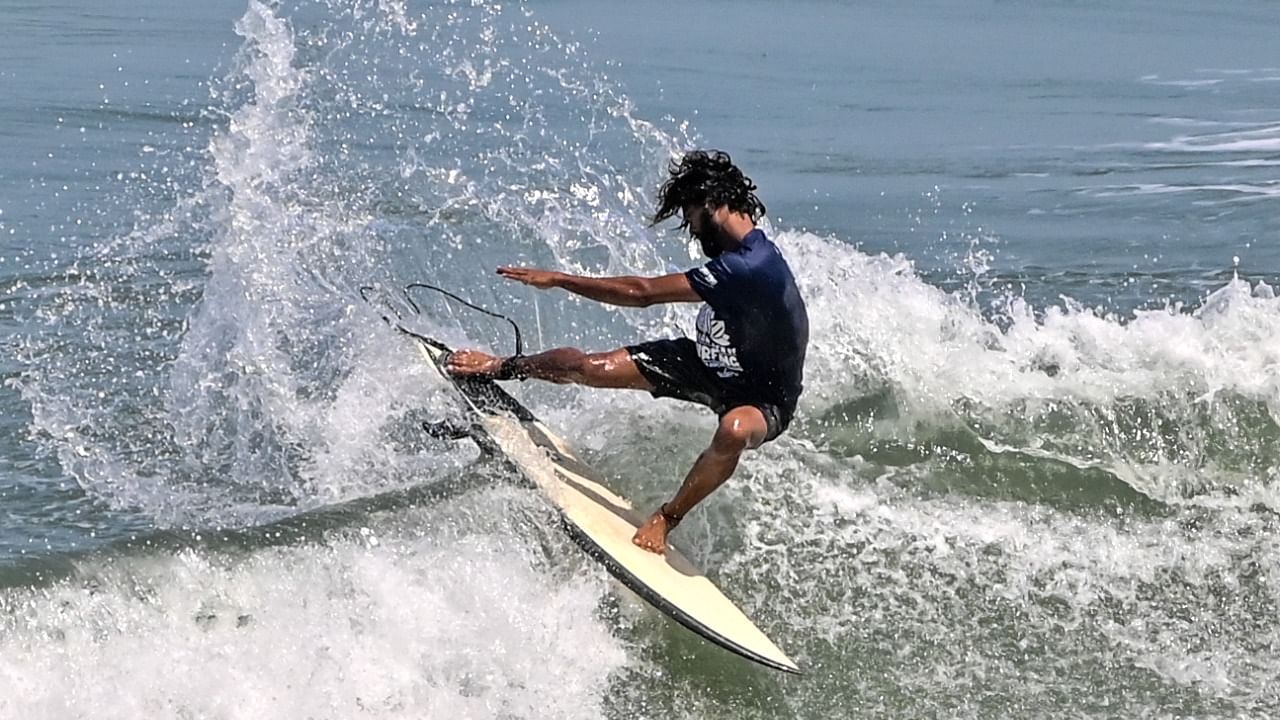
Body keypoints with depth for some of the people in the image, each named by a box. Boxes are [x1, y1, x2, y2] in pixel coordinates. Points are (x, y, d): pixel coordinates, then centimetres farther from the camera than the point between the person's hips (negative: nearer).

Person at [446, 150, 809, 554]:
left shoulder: (752, 267, -34)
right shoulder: (736, 254, -8)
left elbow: (643, 293, -26)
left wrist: (559, 280, -17)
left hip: (763, 397, -8)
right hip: (713, 363, 8)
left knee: (736, 429, -44)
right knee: (584, 366, 2)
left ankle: (664, 520, -24)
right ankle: (501, 368, 29)